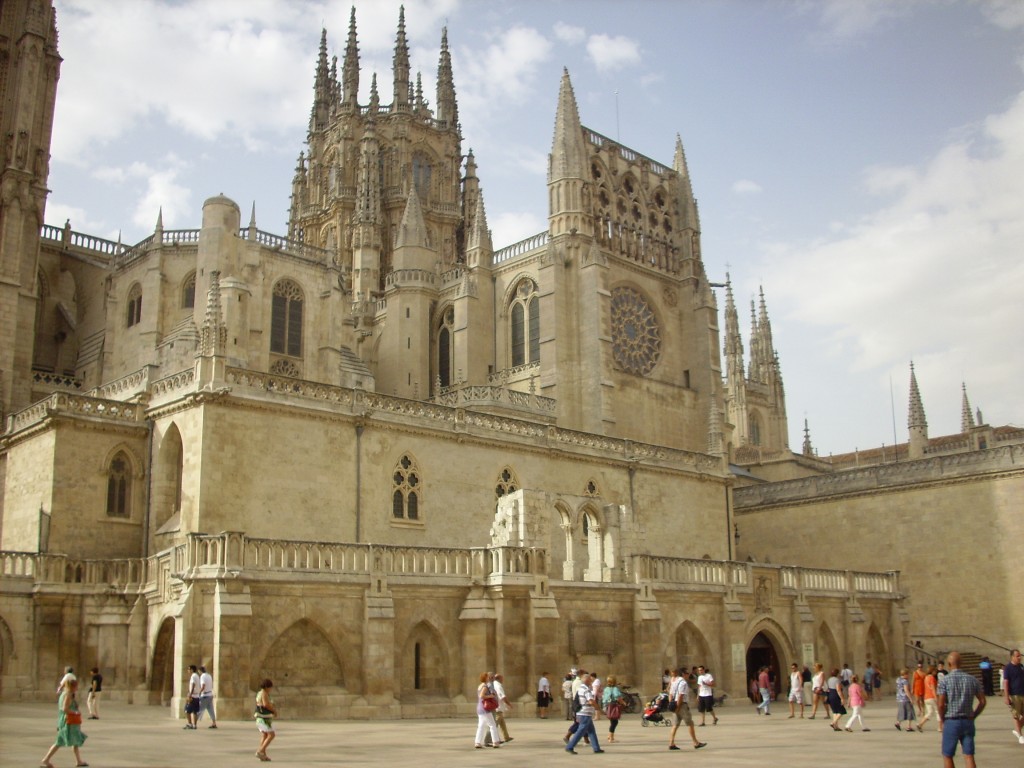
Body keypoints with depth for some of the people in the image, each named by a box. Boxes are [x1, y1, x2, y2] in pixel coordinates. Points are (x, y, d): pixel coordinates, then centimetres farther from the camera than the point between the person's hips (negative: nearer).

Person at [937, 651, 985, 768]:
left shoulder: (944, 680, -10)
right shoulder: (972, 679, 2)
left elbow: (941, 704, -14)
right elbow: (982, 701, 4)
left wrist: (942, 720, 2)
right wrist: (973, 716, 13)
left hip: (951, 722, -3)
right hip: (968, 722, 3)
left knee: (947, 755, 10)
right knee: (969, 756, 6)